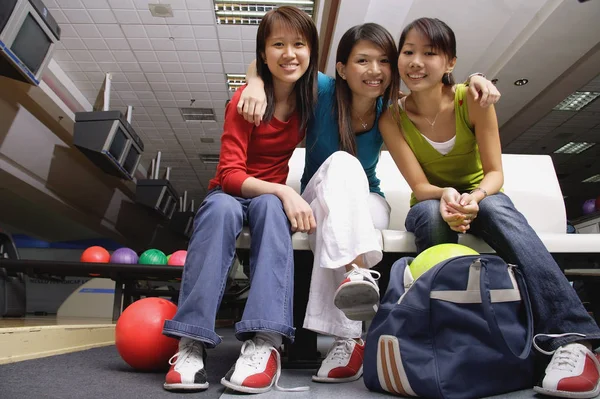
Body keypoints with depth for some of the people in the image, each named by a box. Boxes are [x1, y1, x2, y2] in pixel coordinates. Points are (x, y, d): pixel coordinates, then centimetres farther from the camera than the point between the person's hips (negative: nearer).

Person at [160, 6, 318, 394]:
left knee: (269, 206, -33)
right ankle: (192, 342, -36)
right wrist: (283, 190, -35)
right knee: (222, 209, -36)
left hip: (273, 196, 2)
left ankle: (266, 341, -41)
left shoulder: (311, 97, -2)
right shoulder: (246, 99, -13)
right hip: (231, 192, -1)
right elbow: (230, 174, -19)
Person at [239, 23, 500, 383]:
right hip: (320, 200, -1)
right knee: (341, 163, -36)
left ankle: (348, 335, -43)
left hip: (366, 202, 1)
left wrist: (474, 80, -14)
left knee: (334, 225, -38)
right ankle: (358, 273, -53)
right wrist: (256, 84, -27)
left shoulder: (392, 110, -5)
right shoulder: (322, 91, -10)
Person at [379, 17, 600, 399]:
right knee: (431, 215, -35)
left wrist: (475, 196, -35)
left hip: (483, 198, 0)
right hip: (432, 203, 0)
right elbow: (420, 186, -16)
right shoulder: (393, 118, -12)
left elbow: (495, 172, -12)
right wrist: (446, 195, -39)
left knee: (496, 207, -35)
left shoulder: (472, 99, -12)